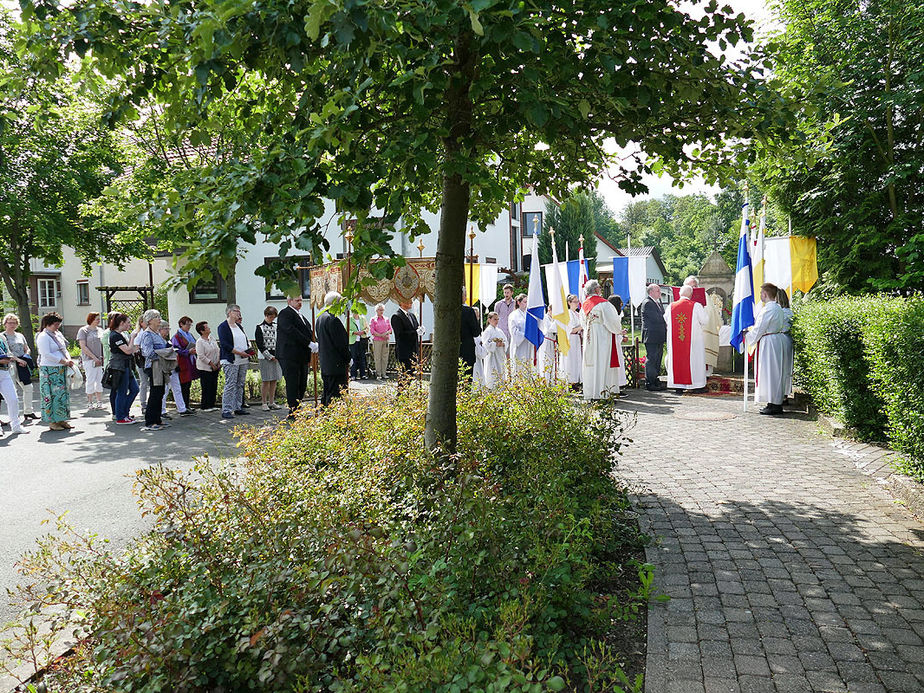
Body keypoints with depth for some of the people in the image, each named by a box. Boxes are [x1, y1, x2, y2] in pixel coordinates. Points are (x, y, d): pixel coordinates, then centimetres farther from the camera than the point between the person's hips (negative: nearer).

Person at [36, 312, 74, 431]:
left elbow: (64, 349, 22)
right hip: (49, 370, -8)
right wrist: (64, 361, -17)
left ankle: (61, 420, 16)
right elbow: (47, 354, -18)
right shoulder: (43, 336, -10)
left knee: (63, 394, 9)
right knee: (52, 395, -5)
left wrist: (68, 360, 3)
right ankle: (52, 422, 1)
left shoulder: (58, 334, 15)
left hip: (61, 370, 8)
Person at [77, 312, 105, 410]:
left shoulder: (99, 330, 14)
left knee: (100, 380, 5)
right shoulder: (83, 330, -2)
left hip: (99, 360, 5)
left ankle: (99, 402, 13)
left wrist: (102, 357, 5)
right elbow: (83, 346, -8)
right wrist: (94, 358, -13)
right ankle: (90, 402, 6)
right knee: (91, 380, -3)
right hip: (89, 359, -5)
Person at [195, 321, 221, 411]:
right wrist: (212, 365, -17)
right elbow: (201, 356, -18)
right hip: (205, 368, -7)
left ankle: (211, 405, 18)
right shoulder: (199, 342, -13)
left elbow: (218, 351, 13)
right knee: (206, 387, -4)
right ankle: (205, 406, 5)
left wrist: (219, 363, 3)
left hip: (215, 367, 7)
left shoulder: (212, 339, 8)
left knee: (214, 387, 8)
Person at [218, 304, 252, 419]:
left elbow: (245, 341, 26)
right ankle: (226, 410, -8)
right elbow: (224, 344, -15)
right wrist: (239, 352, -18)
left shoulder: (239, 326, 19)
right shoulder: (223, 326, -5)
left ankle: (237, 408, 16)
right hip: (230, 361, -8)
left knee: (240, 385, 9)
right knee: (230, 385, -10)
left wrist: (248, 350, 5)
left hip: (243, 360, 8)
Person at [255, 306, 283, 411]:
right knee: (266, 380, -5)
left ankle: (271, 402, 15)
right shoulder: (260, 328, -3)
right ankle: (264, 403, 2)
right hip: (265, 357, -5)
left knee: (274, 380, 7)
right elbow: (260, 345, -7)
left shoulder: (276, 326, 13)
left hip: (276, 357, 5)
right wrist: (270, 357, -11)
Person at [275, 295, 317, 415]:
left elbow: (308, 333, 21)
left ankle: (297, 411, 16)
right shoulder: (285, 314, -8)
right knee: (293, 385, -5)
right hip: (289, 357, -8)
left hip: (302, 357, 9)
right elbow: (291, 331, -20)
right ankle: (293, 412, 1)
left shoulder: (300, 315, 20)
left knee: (302, 385, 9)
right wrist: (310, 344, -22)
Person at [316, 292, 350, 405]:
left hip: (325, 364, 10)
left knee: (327, 392, 16)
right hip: (336, 364, -10)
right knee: (336, 392, -6)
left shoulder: (321, 317, 12)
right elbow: (340, 343, -17)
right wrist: (347, 359, -7)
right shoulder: (333, 319, -18)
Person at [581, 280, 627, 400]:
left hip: (589, 337, 7)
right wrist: (620, 331, 5)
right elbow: (612, 320, -12)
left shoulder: (584, 305, 9)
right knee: (602, 363, -4)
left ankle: (590, 392, 10)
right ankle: (600, 391, -5)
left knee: (591, 363, 9)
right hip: (602, 337, -7)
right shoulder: (602, 303, -12)